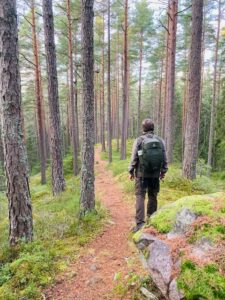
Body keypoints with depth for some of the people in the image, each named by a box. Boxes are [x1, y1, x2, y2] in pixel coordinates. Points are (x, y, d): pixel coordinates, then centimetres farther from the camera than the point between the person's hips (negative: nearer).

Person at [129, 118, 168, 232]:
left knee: (140, 196, 0)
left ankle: (140, 222, -6)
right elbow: (165, 158, 6)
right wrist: (163, 171, 16)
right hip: (155, 174, 4)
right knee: (153, 197, 14)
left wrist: (131, 171, 4)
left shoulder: (139, 140, -7)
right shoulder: (160, 141, 2)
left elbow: (134, 158, -6)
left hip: (142, 174, -3)